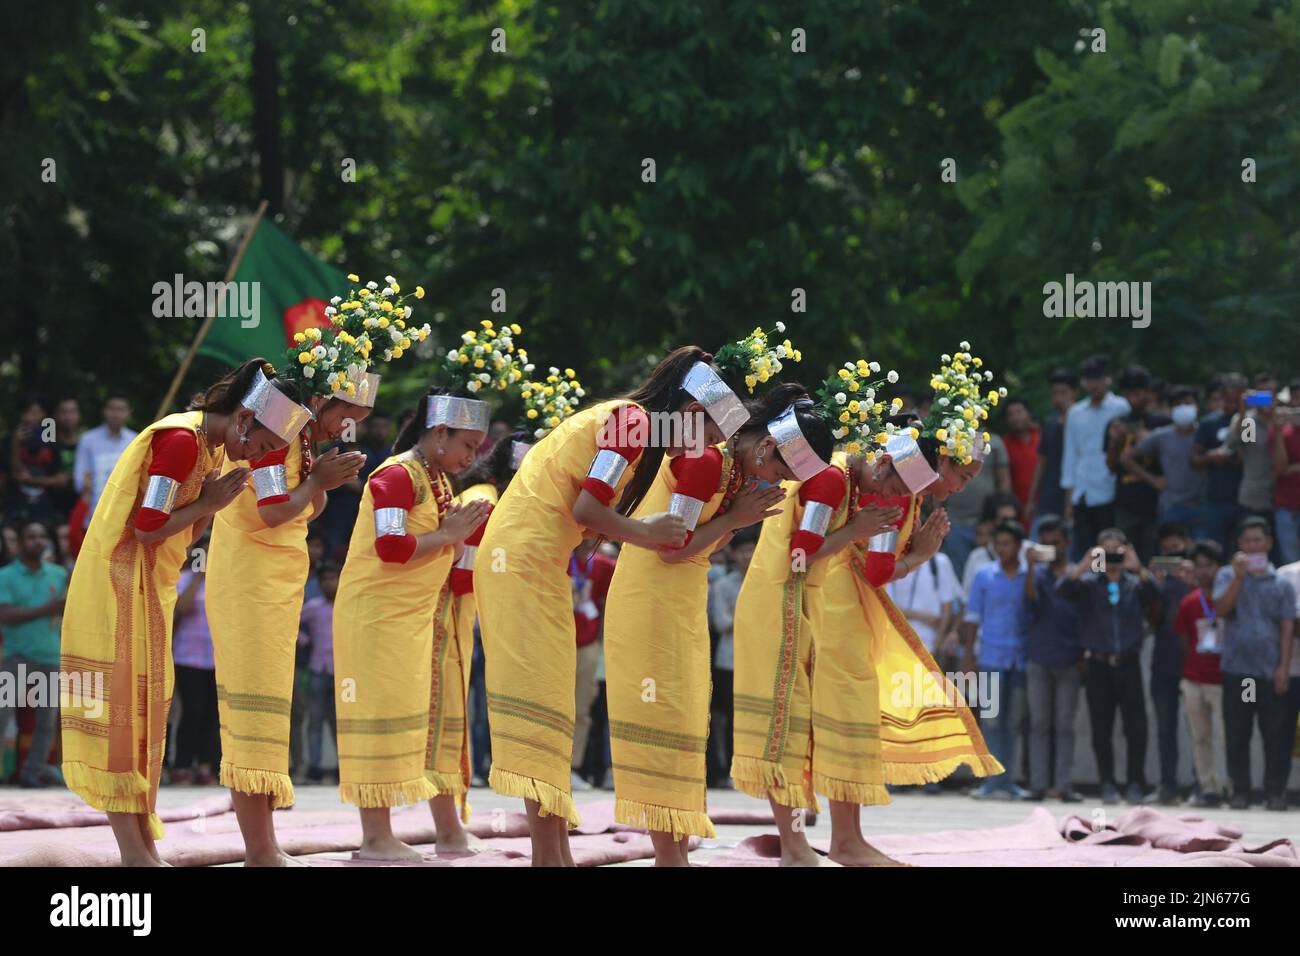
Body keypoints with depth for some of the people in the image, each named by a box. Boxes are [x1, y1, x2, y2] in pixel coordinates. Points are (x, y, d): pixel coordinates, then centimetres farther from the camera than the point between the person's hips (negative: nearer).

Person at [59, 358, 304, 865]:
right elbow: (146, 527, -20)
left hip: (149, 588, 10)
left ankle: (144, 847, 9)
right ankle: (134, 852, -11)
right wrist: (208, 503, -11)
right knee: (122, 708, -9)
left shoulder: (211, 445, 12)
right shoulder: (180, 439, -17)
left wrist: (211, 503, -3)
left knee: (143, 712, 8)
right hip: (122, 585, -10)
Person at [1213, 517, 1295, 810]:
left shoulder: (1280, 583, 7)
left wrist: (1284, 666, -5)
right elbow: (1221, 609, -7)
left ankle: (1275, 791, 4)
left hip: (1270, 670, 0)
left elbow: (1287, 627, 4)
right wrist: (1239, 576, -15)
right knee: (1236, 734, 2)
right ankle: (1240, 791, 7)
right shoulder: (1228, 576, 8)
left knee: (1275, 734, -1)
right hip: (1236, 668, 1)